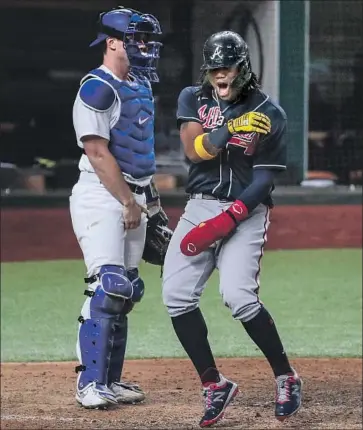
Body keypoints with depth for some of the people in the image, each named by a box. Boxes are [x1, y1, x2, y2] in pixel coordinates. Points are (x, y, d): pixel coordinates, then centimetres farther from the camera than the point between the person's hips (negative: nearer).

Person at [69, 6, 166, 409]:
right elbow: (97, 151, -18)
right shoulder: (98, 88, -12)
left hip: (131, 198, 9)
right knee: (108, 287, -16)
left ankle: (110, 381, 15)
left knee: (125, 291, 9)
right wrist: (129, 201, -18)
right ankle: (90, 385, -14)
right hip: (101, 197, -9)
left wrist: (151, 203, 20)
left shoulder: (140, 87, 16)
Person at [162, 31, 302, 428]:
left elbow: (265, 178, -7)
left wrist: (229, 218, -18)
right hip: (199, 207, 4)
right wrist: (231, 128, -26)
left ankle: (286, 377, -6)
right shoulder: (193, 99, 6)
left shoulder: (269, 114, -4)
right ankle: (214, 385, 3)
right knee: (176, 295, -8)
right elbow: (193, 149, -10)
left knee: (238, 296, -22)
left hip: (245, 212, -4)